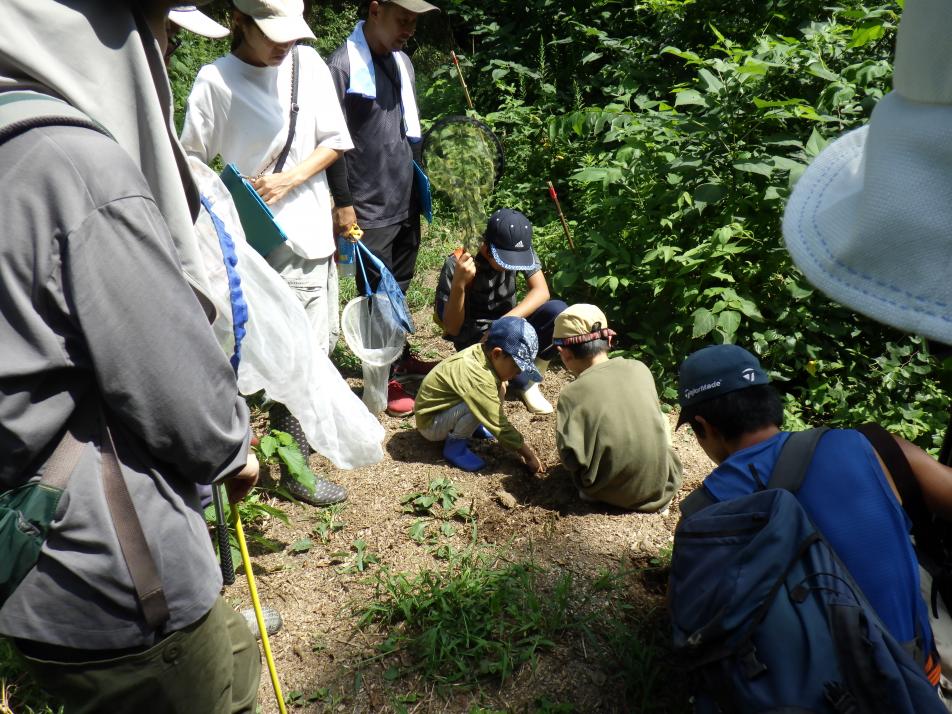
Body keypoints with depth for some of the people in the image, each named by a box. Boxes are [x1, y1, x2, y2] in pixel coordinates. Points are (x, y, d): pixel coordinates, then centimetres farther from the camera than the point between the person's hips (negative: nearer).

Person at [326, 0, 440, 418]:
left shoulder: (402, 61, 10)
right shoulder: (342, 66, -14)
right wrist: (343, 204, -14)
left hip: (407, 201, 7)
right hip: (369, 209, -7)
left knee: (399, 289, 18)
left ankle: (399, 356, 35)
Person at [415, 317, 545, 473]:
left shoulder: (481, 352, -9)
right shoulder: (478, 377, -34)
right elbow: (498, 424, -30)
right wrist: (528, 454, -22)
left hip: (444, 406, 9)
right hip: (431, 423, -9)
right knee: (481, 405, -32)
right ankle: (454, 445, -11)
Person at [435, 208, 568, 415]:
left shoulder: (522, 249, -13)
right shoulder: (456, 266, -24)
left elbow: (541, 291, -20)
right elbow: (452, 329, -23)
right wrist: (459, 283, -40)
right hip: (475, 338, -4)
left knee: (558, 310, -23)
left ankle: (531, 376, -6)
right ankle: (526, 385, -5)